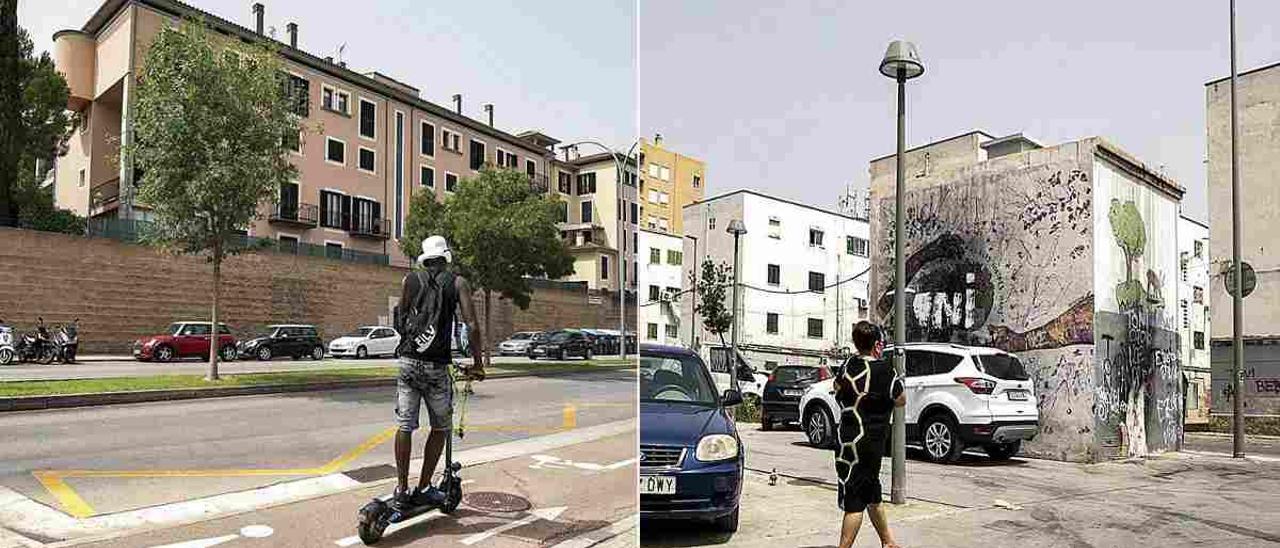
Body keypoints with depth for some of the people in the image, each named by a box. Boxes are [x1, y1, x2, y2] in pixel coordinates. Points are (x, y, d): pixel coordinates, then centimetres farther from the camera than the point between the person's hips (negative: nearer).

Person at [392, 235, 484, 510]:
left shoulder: (410, 279, 8)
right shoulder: (457, 282, 1)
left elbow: (400, 320, 11)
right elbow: (472, 325, -6)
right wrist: (477, 362, 2)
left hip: (408, 361, 3)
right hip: (437, 366, -3)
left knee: (405, 425, 8)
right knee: (440, 428, 12)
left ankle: (401, 490, 13)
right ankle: (423, 489, 15)